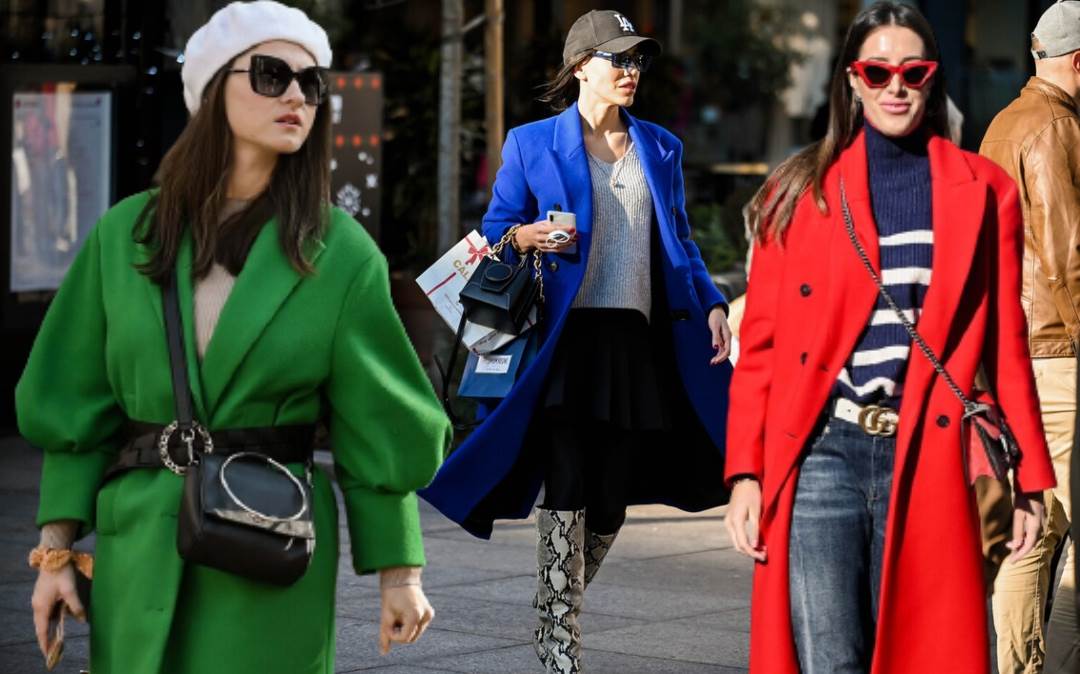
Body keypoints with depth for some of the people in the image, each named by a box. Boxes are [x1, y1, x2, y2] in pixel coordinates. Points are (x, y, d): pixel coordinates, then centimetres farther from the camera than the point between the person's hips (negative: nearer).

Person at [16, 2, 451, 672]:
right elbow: (75, 406, 6)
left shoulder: (342, 254, 0)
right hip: (137, 547, 2)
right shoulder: (127, 233, 4)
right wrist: (56, 552, 2)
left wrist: (400, 572, -1)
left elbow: (376, 428, 1)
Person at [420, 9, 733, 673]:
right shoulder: (531, 144, 5)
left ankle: (562, 610, 29)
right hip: (567, 339, -4)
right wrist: (524, 238, -14)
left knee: (610, 503, 6)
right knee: (566, 493, -11)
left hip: (637, 343, 4)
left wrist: (711, 306, 3)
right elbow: (495, 232, 8)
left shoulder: (660, 149, 15)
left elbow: (680, 246, 18)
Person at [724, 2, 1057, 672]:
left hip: (926, 469, 1)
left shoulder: (983, 192, 9)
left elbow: (1006, 342, 9)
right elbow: (760, 345, 6)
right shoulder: (801, 191, 8)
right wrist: (745, 473, -2)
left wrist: (1030, 477, 4)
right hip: (820, 457, 0)